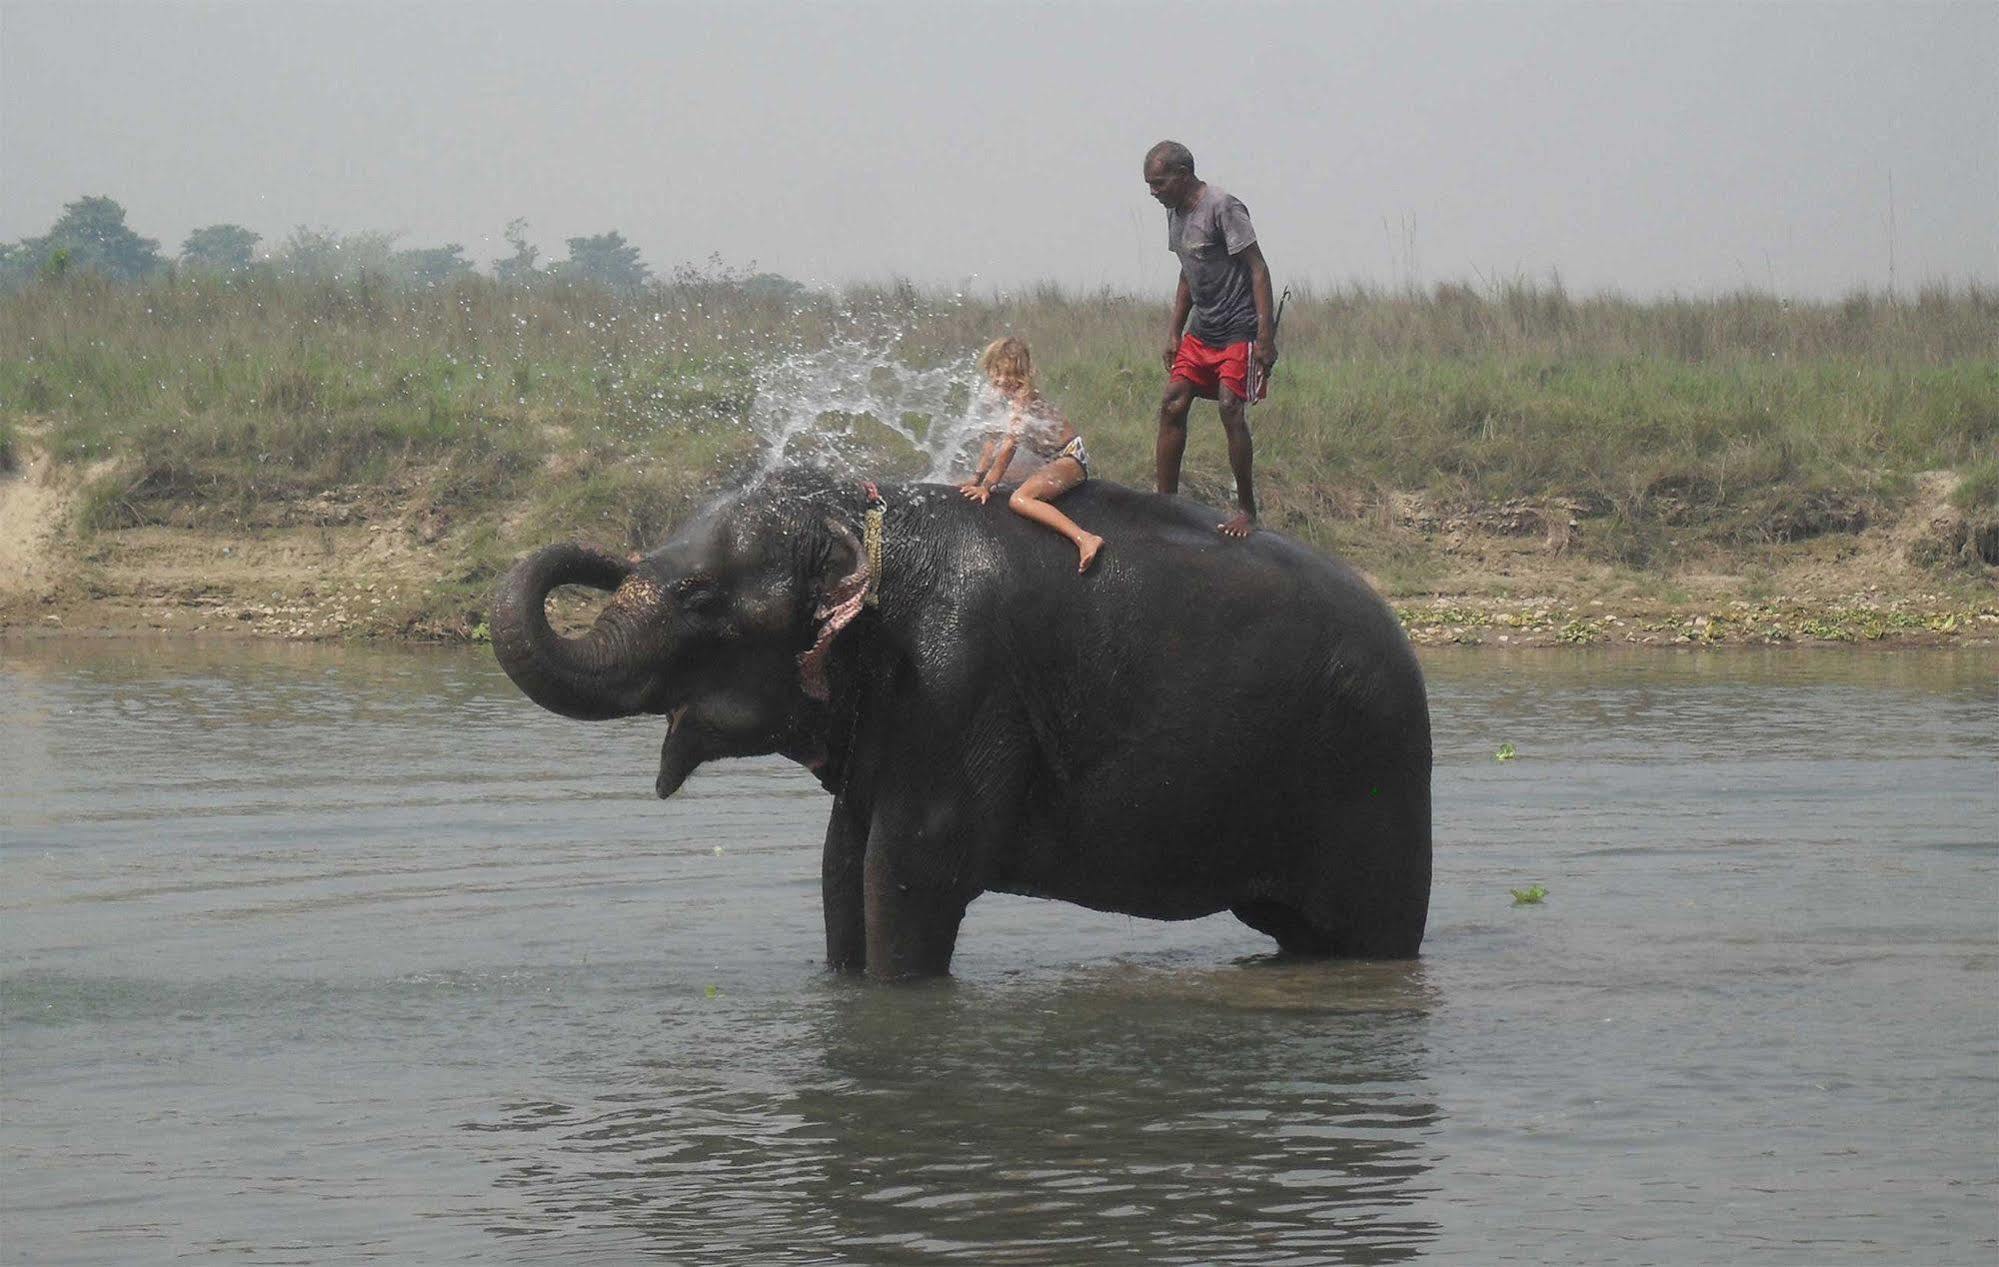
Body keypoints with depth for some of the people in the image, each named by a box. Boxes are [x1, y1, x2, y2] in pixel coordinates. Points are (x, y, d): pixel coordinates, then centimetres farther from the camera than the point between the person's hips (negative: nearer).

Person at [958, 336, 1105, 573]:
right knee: (992, 444, 27)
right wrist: (977, 477, 17)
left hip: (1071, 458, -11)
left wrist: (986, 485, -19)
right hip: (1056, 459, 11)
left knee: (1019, 500, -32)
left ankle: (1084, 538, -43)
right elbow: (997, 442, 18)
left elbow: (1008, 446, -21)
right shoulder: (1011, 395, 10)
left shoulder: (1023, 398, -18)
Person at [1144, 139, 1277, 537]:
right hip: (1201, 332, 8)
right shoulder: (1176, 213, 11)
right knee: (1172, 405, 0)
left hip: (1239, 330, -8)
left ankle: (1247, 511, -3)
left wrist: (1265, 337, -21)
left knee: (1231, 411, -12)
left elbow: (1258, 270, -17)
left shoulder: (1223, 208, -15)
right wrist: (1174, 332, 18)